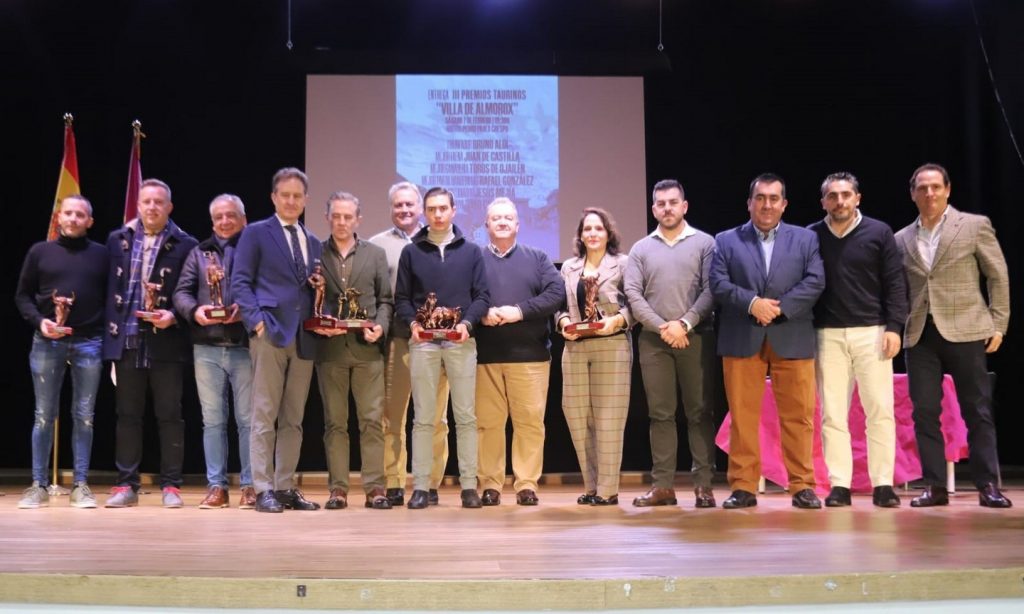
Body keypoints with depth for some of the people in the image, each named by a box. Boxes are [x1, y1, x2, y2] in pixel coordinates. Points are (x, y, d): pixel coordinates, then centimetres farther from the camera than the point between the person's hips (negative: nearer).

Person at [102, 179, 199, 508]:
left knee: (169, 415, 2)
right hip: (126, 340, 3)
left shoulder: (185, 245, 0)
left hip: (166, 342, -3)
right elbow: (111, 288, 11)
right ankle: (126, 484, 15)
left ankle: (171, 485, 9)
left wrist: (173, 316, -17)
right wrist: (110, 331, 6)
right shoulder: (118, 239, 11)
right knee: (127, 415, 8)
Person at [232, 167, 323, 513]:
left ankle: (285, 487, 14)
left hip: (304, 338, 5)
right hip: (270, 333, -5)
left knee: (293, 419, 8)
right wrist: (256, 321, -14)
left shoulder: (313, 242, 19)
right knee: (264, 416, -4)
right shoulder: (256, 233, 3)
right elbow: (240, 282, -2)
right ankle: (263, 490, 1)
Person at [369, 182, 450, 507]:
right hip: (395, 340, 0)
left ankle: (431, 484, 11)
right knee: (392, 416, 2)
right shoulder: (377, 244, 10)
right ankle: (393, 485, 9)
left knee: (434, 418, 3)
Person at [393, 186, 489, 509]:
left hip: (461, 341, 0)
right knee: (423, 418, 2)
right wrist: (412, 323, -12)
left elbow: (482, 295, 5)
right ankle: (421, 486, 6)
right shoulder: (411, 251, 10)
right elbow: (401, 298, 7)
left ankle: (469, 485, 7)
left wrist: (467, 322, -12)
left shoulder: (471, 251, 9)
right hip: (422, 342, 0)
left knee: (466, 416, 1)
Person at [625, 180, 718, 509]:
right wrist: (661, 327, -9)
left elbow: (711, 290, -3)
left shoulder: (704, 243, 6)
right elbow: (633, 293, 2)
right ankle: (663, 485, 8)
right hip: (653, 340, 2)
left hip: (695, 338, -2)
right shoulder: (641, 249, 12)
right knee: (660, 414, 4)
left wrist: (684, 324, -13)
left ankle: (703, 484, 4)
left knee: (700, 412, 0)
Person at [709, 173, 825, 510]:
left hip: (792, 339, 0)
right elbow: (719, 284, 0)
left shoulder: (805, 239, 12)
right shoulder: (726, 241, 11)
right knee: (743, 416, 1)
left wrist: (778, 307, -11)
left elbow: (815, 282, 0)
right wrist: (752, 303, -14)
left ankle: (803, 487, 9)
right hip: (742, 340, 0)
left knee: (798, 417, 1)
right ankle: (743, 487, 7)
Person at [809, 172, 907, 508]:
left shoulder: (879, 232, 3)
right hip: (828, 335, 1)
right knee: (832, 414, 2)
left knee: (880, 410, -2)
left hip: (872, 332, -1)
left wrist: (894, 327, -7)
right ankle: (839, 486, 7)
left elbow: (895, 283, 1)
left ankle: (882, 484, 5)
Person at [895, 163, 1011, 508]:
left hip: (965, 331, -3)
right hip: (920, 335, 3)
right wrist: (897, 328, 1)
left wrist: (998, 324, -2)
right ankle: (935, 486, 8)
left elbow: (998, 276, 4)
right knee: (924, 412, 1)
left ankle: (988, 485, 6)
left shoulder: (975, 225, 4)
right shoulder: (902, 239, 12)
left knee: (977, 410, 0)